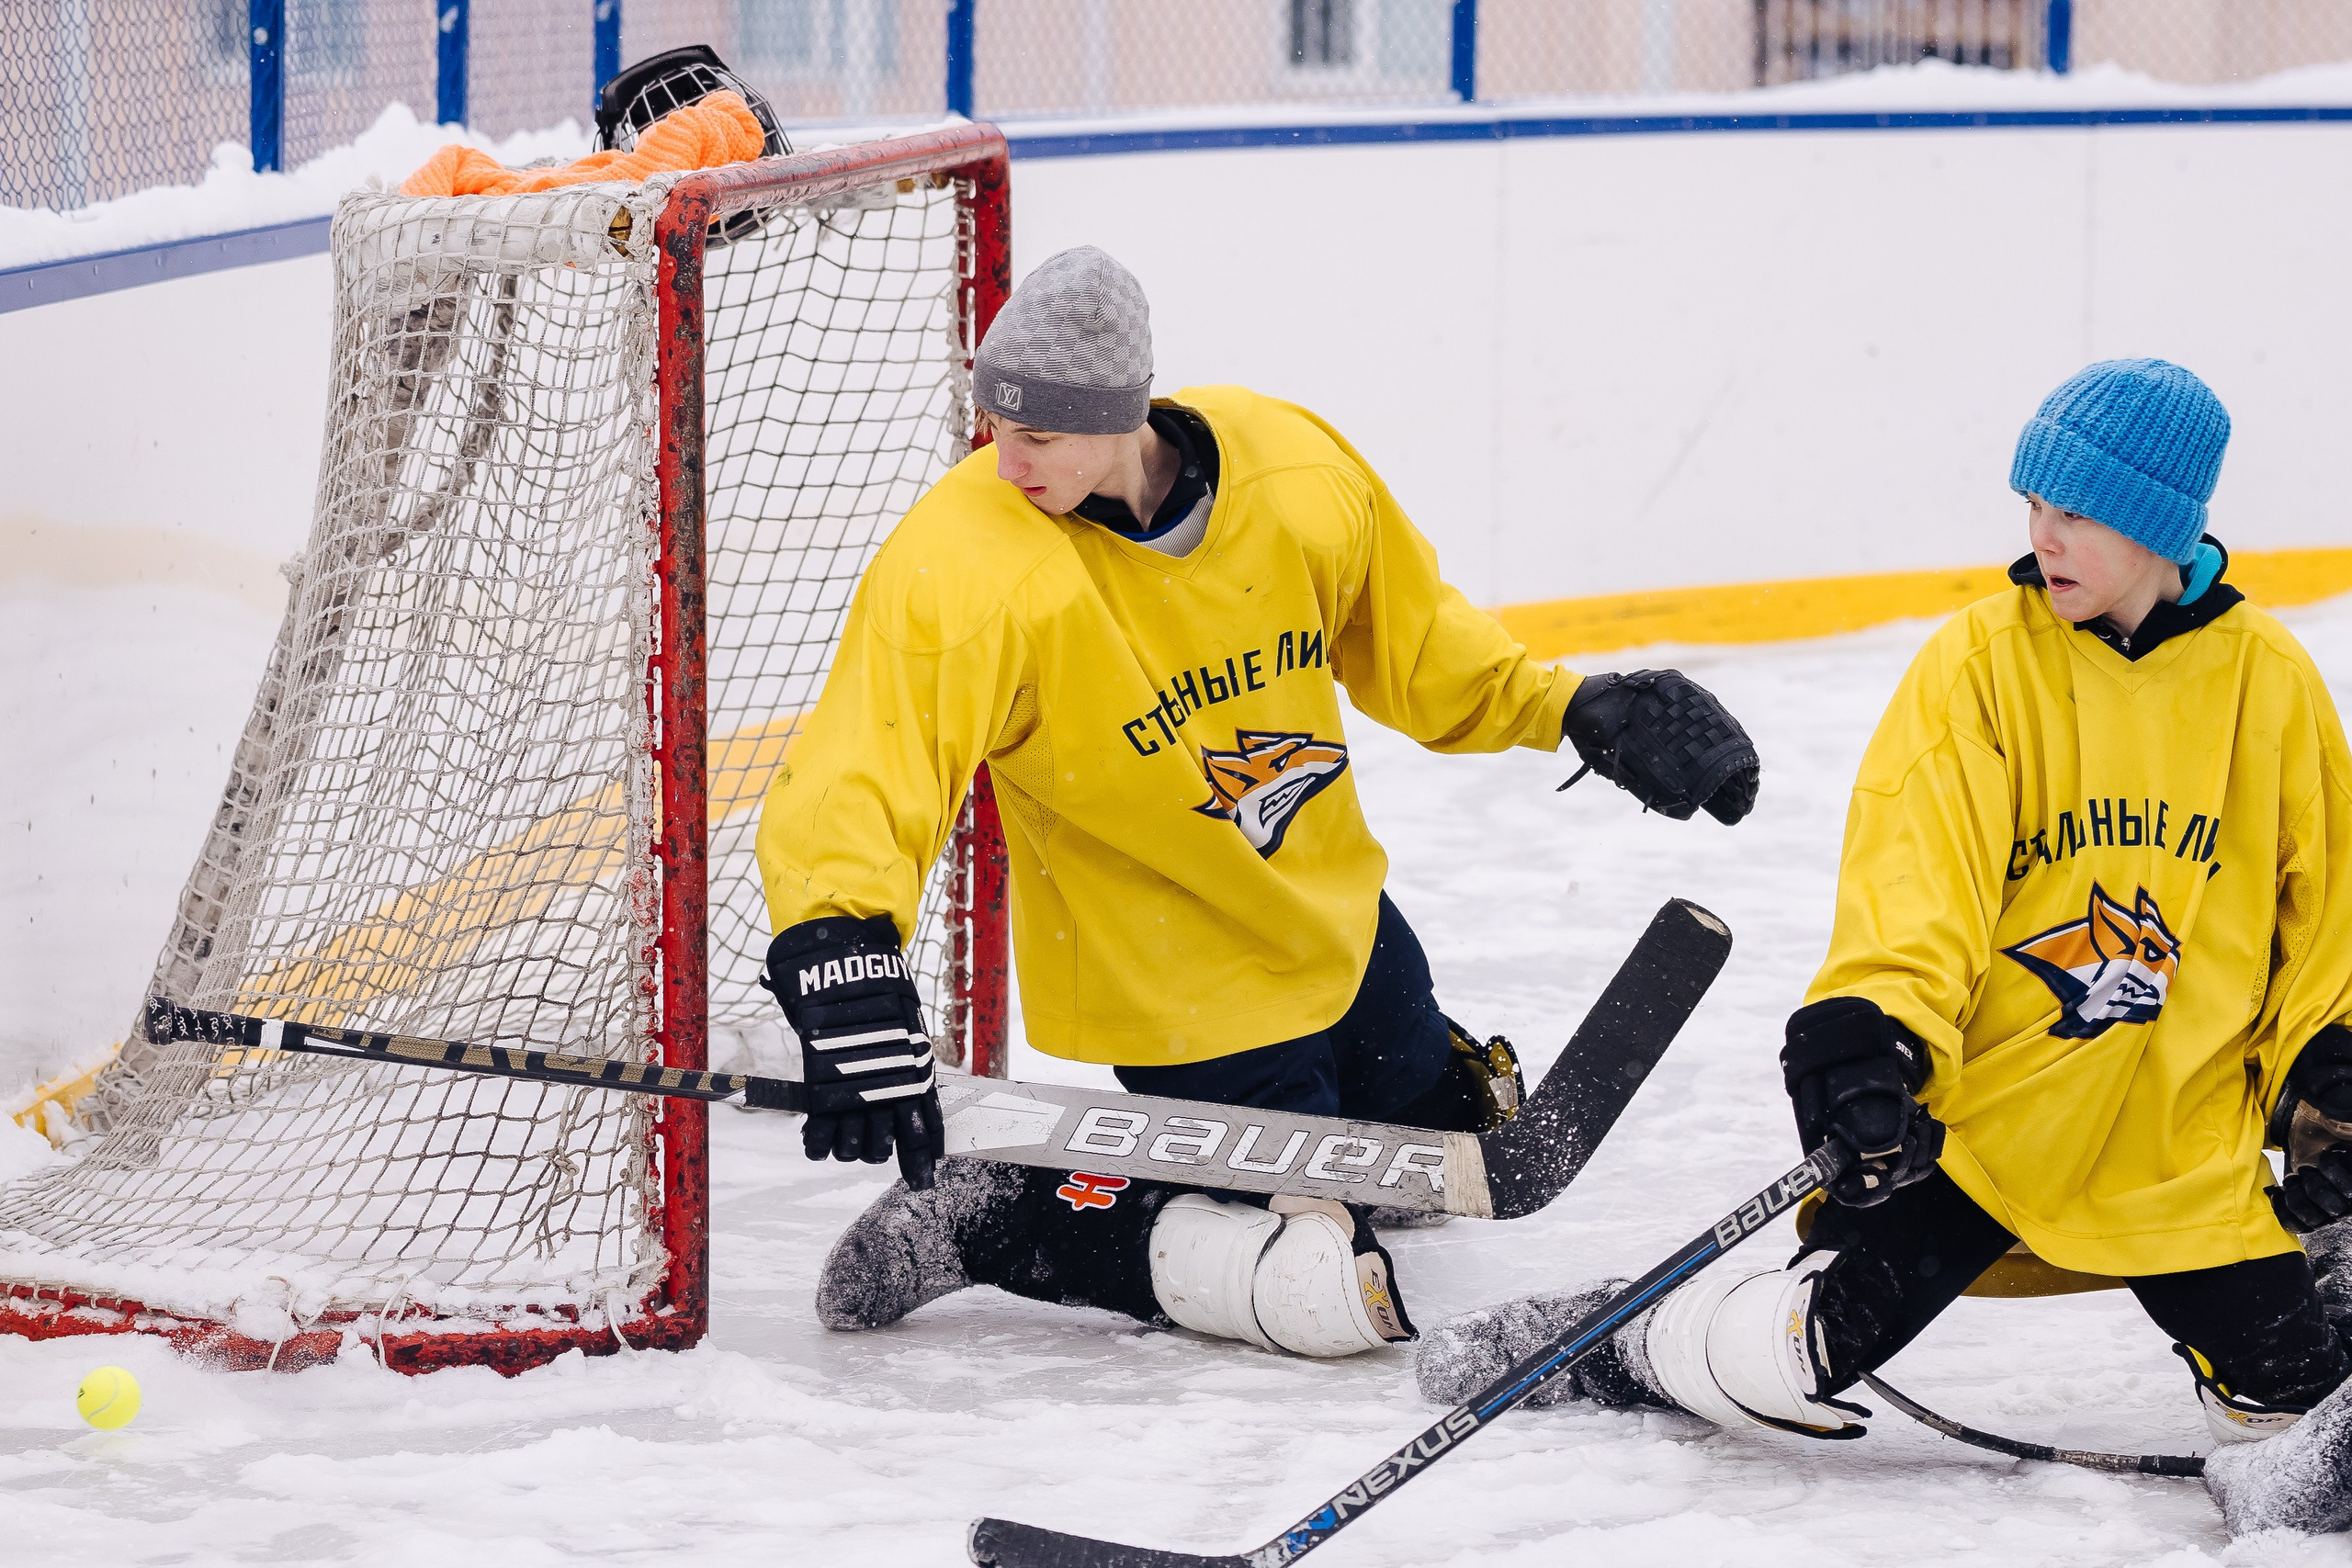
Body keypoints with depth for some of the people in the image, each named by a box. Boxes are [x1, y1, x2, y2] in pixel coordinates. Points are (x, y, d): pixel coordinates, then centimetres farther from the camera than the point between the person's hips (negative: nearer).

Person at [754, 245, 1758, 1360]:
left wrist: (1575, 710, 1)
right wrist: (844, 974, -52)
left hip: (1334, 920, 6)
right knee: (1324, 1291, -14)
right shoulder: (964, 569, -29)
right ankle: (993, 1225, -3)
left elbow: (1408, 639, 6)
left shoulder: (1293, 467, -15)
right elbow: (851, 786, -37)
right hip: (1176, 991, -6)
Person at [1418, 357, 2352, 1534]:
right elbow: (1915, 866, -18)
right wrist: (1870, 1026, -33)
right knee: (1810, 1358, -9)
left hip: (2185, 1140, 1)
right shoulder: (1978, 665, -7)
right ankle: (1618, 1347, 17)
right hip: (1976, 1109, -1)